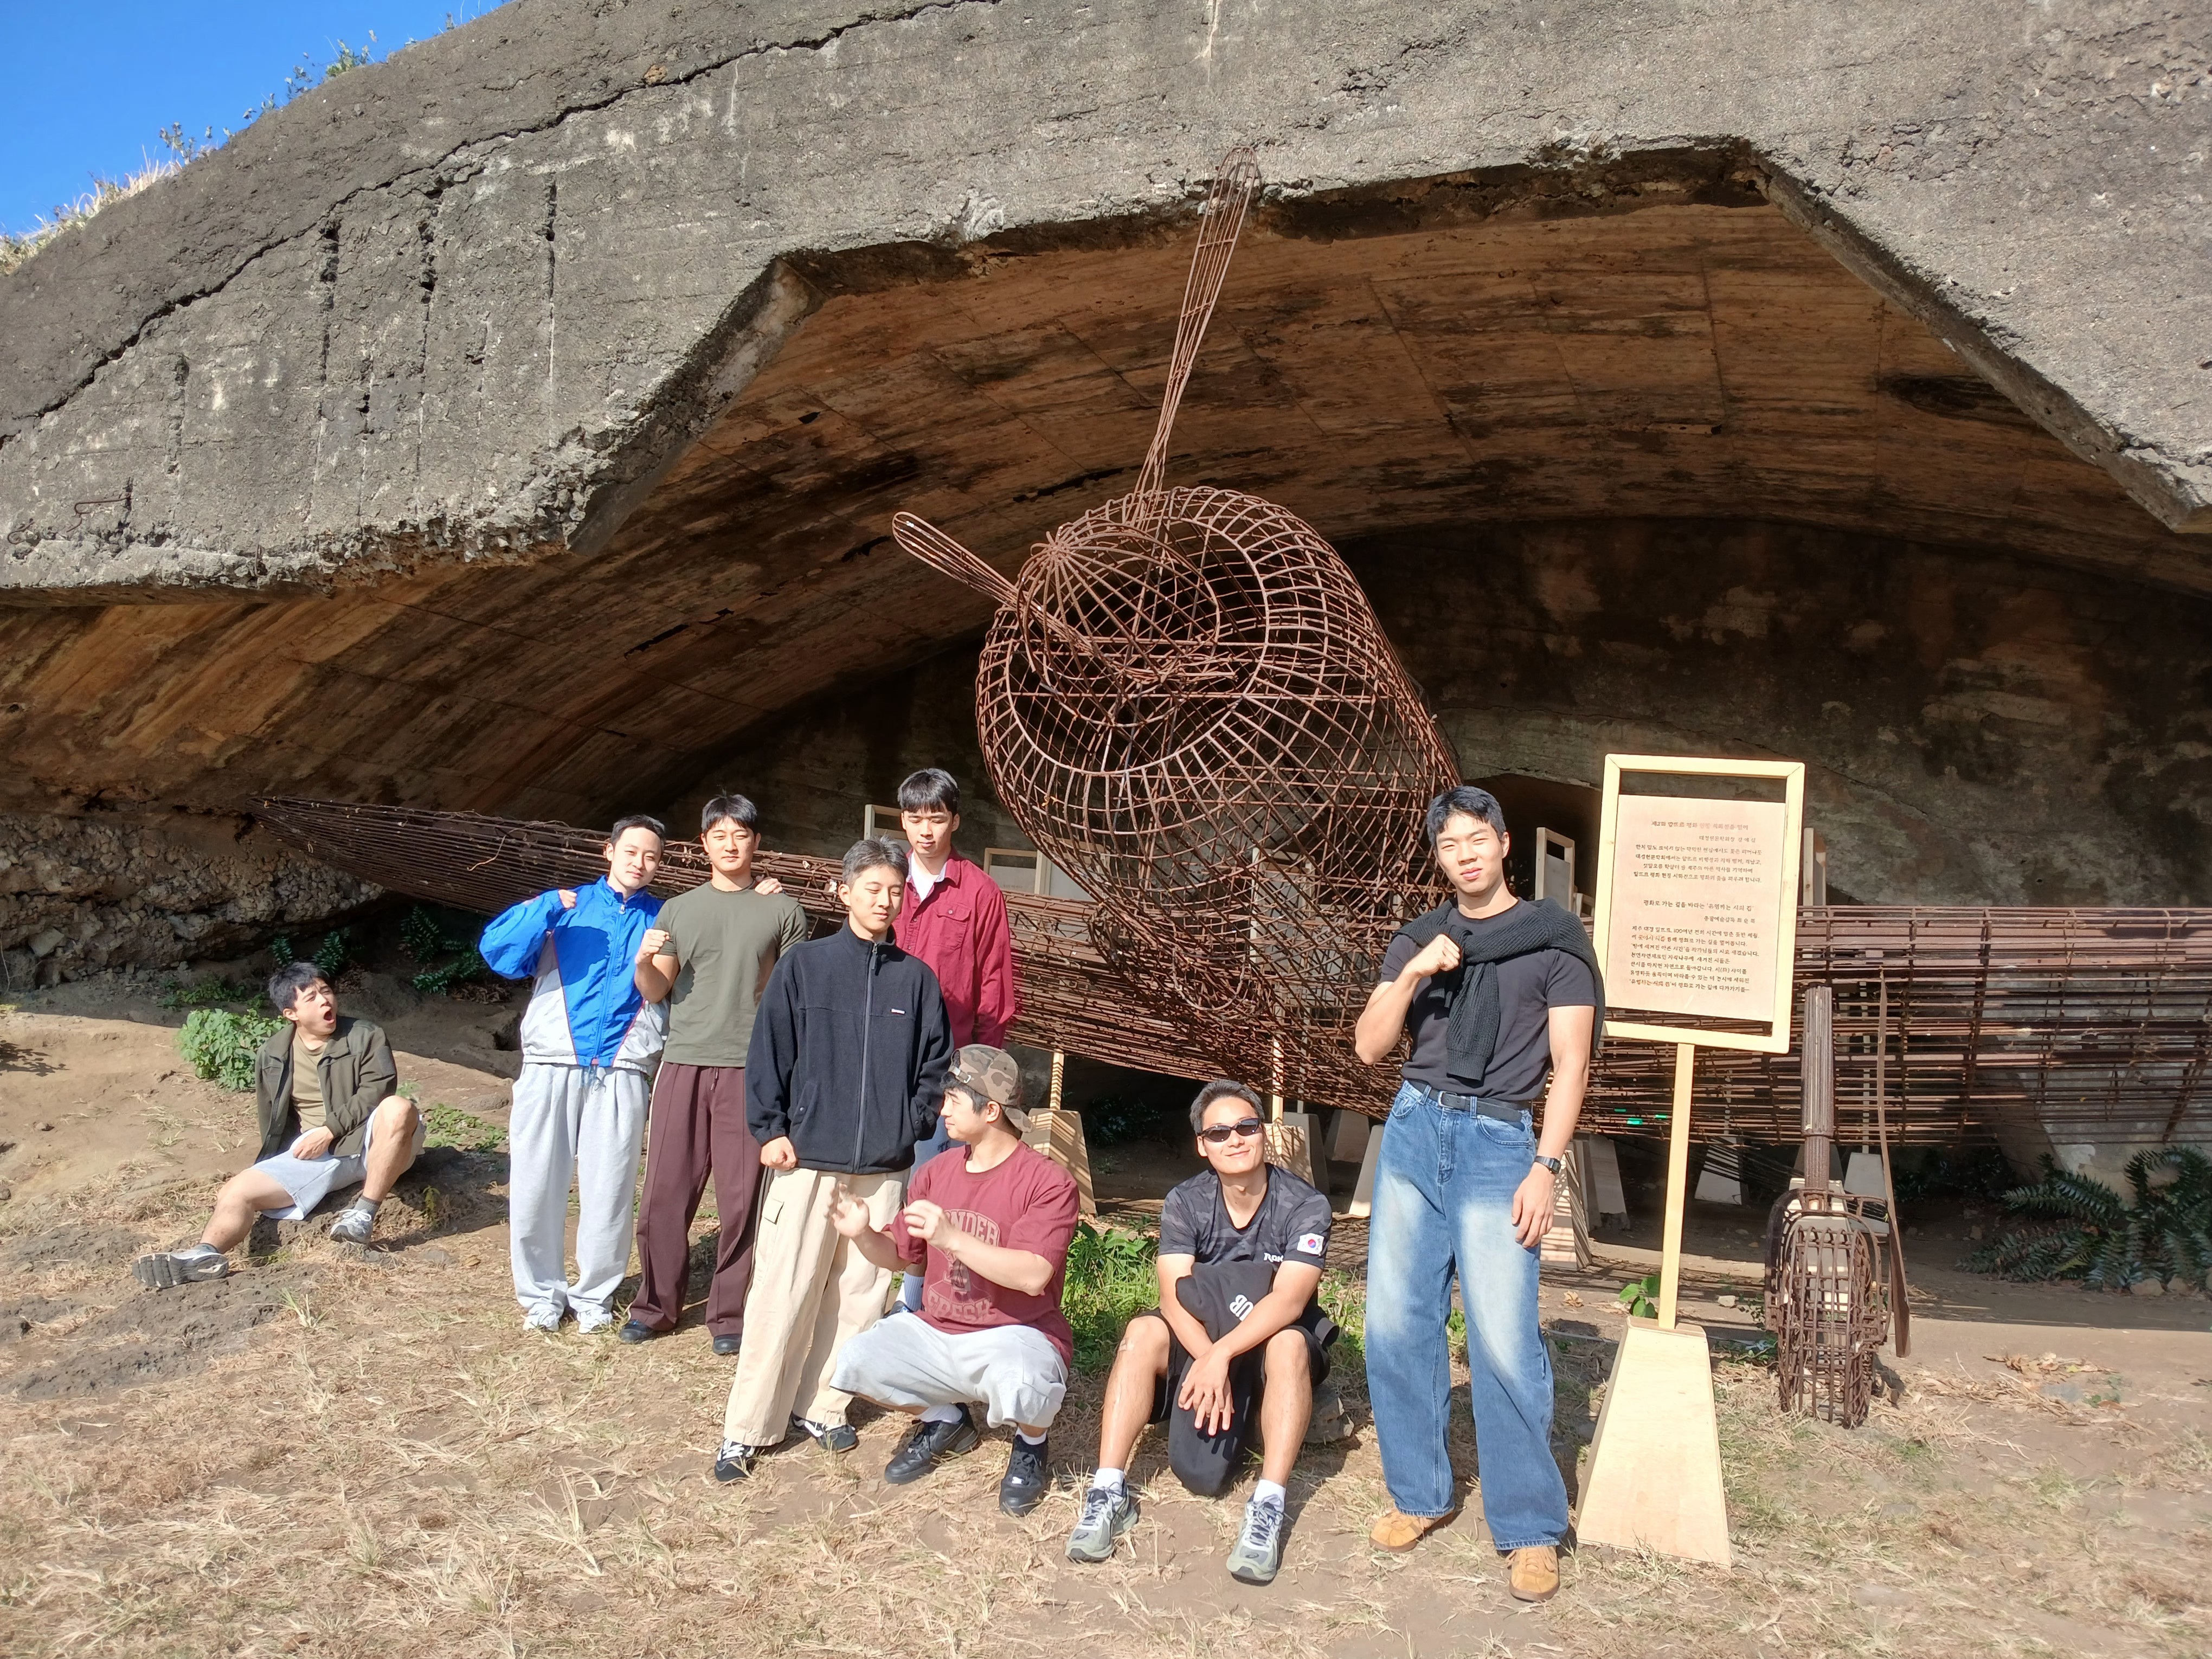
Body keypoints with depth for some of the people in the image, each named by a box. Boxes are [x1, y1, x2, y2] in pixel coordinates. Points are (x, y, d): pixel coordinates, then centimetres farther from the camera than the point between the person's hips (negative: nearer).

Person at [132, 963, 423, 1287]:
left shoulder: (364, 1037, 0)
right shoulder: (272, 1055, 11)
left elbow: (377, 1091, -12)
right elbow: (271, 1120, 21)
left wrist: (330, 1130, -19)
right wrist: (270, 1162, 12)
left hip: (365, 1142, -4)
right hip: (312, 1153, 4)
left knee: (398, 1108, -37)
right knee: (236, 1192, -14)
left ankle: (364, 1214, -33)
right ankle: (206, 1254, -42)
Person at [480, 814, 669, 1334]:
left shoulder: (665, 920, 14)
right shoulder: (565, 906, 11)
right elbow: (498, 952, 0)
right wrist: (545, 909, -12)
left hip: (621, 1072, 0)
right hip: (552, 1065, 0)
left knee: (609, 1191, 0)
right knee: (536, 1185, 2)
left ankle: (593, 1294, 18)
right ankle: (542, 1293, 20)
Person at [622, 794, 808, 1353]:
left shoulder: (782, 910, 7)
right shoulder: (679, 910, 13)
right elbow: (654, 991, 10)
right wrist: (642, 961, -11)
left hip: (750, 1069, -2)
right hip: (684, 1062, 2)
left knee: (740, 1196, 0)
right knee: (666, 1191, 4)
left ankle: (729, 1313, 11)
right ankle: (656, 1303, 18)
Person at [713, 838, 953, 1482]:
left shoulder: (916, 979, 6)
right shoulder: (802, 965, 2)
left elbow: (935, 1068, 10)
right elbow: (768, 1054, 1)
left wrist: (910, 1128, 0)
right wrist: (770, 1130, -5)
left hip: (883, 1170, 2)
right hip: (806, 1162, -2)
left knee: (859, 1297, 8)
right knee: (781, 1296, -2)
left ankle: (823, 1406, 24)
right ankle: (747, 1429, 9)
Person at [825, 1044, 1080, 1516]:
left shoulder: (1048, 1183, -14)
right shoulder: (935, 1174, 6)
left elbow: (1034, 1276, -25)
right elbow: (898, 1256, 14)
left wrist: (951, 1237, -31)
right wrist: (863, 1234, -9)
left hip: (1015, 1337, -6)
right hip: (936, 1335, 6)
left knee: (1017, 1384, -38)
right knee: (856, 1362, -16)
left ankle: (1032, 1443, 2)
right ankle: (943, 1419, 14)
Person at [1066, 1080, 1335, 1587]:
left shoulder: (1305, 1206, -16)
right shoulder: (1184, 1203, -8)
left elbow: (1289, 1299, -28)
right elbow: (1174, 1298, -19)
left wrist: (1221, 1355, -41)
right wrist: (1208, 1358, -37)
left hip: (1270, 1345, -2)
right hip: (1201, 1342, 2)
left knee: (1288, 1344, -36)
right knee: (1143, 1333, -27)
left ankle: (1268, 1508, -38)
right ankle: (1109, 1492, -28)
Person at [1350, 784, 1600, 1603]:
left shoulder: (1555, 939, 3)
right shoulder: (1419, 939, 14)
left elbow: (1569, 1065, -2)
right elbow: (1370, 1046, 8)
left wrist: (1545, 1169, -11)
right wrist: (1414, 974, -8)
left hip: (1499, 1142, -4)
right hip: (1415, 1128, 4)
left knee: (1503, 1338, -10)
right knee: (1396, 1323, 3)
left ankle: (1532, 1529, 3)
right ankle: (1419, 1495, 19)